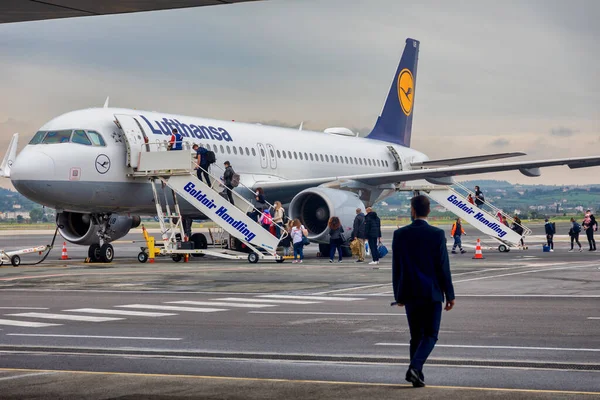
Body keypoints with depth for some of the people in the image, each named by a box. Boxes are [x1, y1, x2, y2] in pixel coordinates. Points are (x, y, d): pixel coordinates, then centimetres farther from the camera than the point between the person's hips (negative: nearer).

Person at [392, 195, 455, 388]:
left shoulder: (400, 234, -2)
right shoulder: (437, 234, -9)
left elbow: (396, 267, 3)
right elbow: (443, 267, -8)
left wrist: (398, 294, 12)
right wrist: (450, 295, -1)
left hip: (410, 293, 3)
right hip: (432, 292, -3)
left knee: (416, 336, 14)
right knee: (430, 335, 5)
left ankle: (416, 374, 14)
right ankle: (415, 367, -16)